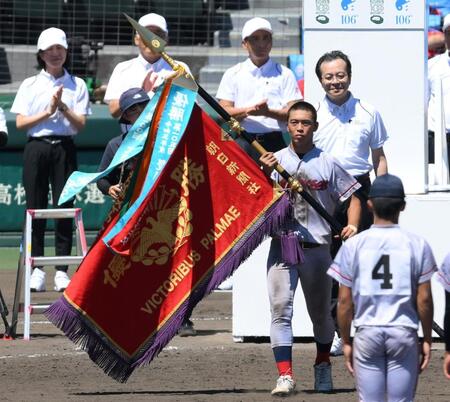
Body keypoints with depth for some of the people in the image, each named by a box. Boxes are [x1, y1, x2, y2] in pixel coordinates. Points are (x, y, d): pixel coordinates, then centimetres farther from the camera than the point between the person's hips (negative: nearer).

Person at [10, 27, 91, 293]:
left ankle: (62, 270, -1)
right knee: (35, 207, -3)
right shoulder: (30, 85, 10)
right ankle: (36, 269, 1)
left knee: (65, 208, -4)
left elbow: (81, 124, 2)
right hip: (36, 148, 0)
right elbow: (20, 123, 1)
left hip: (64, 148, 0)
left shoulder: (77, 85, 10)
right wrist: (48, 112, -9)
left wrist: (63, 107, -13)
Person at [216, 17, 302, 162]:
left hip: (275, 141, 0)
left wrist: (268, 112, -16)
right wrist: (249, 111, -13)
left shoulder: (284, 74, 11)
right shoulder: (233, 75, 13)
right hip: (243, 141, 0)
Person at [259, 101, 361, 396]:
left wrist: (352, 225, -10)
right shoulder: (275, 161, 7)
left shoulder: (327, 163, 4)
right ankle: (285, 375, -17)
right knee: (281, 308, -12)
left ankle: (323, 366, 32)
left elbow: (352, 196, 7)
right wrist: (266, 174, -15)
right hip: (281, 244, 0)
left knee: (320, 312, 12)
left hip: (317, 247, 0)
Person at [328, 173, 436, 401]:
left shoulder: (353, 245, -2)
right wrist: (427, 339, 9)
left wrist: (346, 342, 9)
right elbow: (424, 299, -2)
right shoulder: (417, 245, -3)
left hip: (367, 333, 0)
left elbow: (345, 301, -1)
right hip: (404, 333, 0)